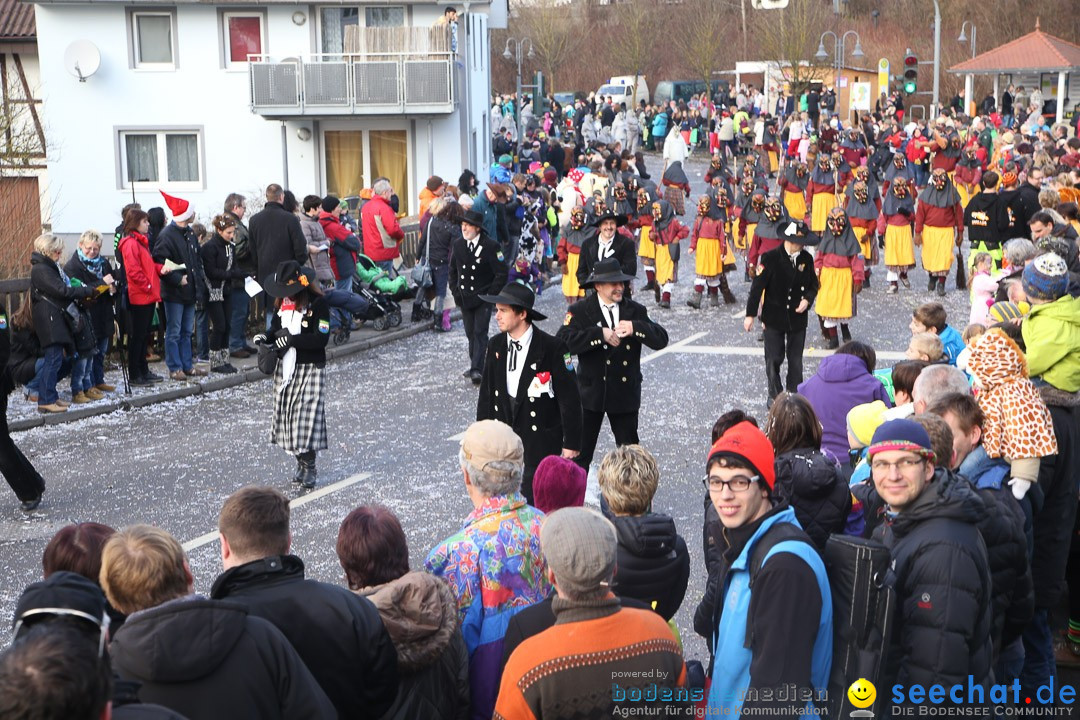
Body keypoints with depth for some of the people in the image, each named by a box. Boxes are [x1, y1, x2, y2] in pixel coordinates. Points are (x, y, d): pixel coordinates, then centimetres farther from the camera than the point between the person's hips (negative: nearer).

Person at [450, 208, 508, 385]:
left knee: (480, 333, -10)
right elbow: (453, 271, 17)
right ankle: (475, 367, 21)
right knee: (470, 334, 11)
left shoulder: (490, 246, -11)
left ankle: (477, 369, -14)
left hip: (483, 299, -5)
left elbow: (501, 273, -8)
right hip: (465, 298, 5)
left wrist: (490, 294, -11)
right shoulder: (457, 245, 4)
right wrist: (455, 291, 6)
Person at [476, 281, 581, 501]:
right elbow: (486, 394, 12)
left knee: (534, 499, -6)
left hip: (542, 440, -5)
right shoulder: (495, 346, 5)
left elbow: (569, 397, -9)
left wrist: (571, 442, -9)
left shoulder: (552, 348, -12)